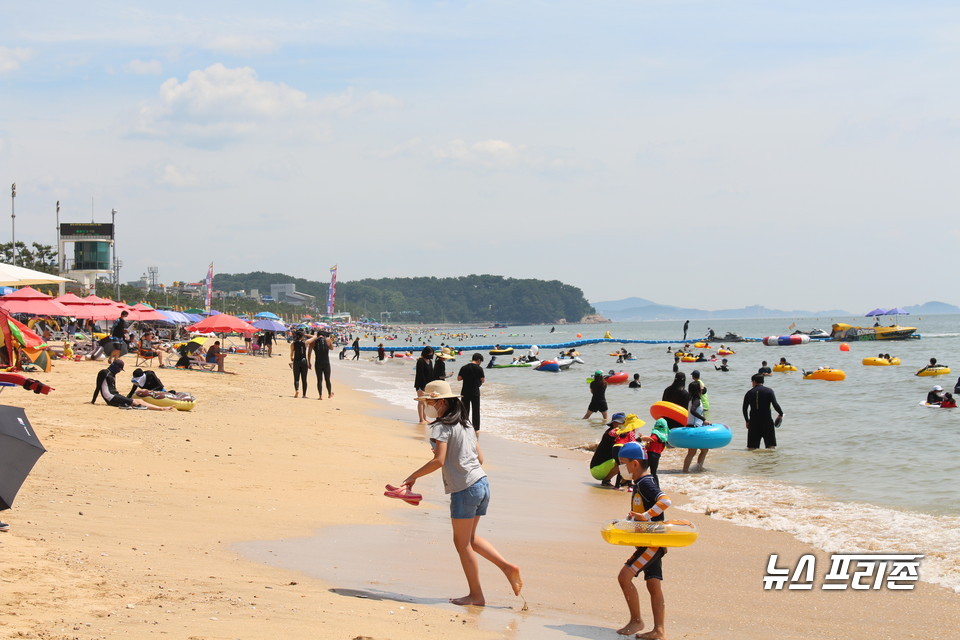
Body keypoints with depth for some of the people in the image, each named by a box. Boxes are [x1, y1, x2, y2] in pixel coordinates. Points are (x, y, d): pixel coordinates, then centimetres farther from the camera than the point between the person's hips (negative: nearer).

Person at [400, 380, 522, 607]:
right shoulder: (465, 424, 16)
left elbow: (438, 461, -20)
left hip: (464, 490, -9)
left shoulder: (441, 427, -10)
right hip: (482, 484, 9)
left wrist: (413, 476, -11)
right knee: (469, 539, 20)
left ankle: (476, 595, 8)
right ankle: (508, 567, 10)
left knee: (462, 542, 4)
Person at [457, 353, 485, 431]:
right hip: (475, 392, -3)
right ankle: (476, 428, 10)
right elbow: (482, 381, -5)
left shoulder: (464, 368, -2)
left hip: (465, 392, 3)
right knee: (476, 411, 7)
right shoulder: (479, 368, -10)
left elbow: (459, 378, 1)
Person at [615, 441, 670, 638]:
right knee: (654, 585, 8)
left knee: (625, 576, -12)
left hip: (652, 542, -10)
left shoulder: (645, 483, -15)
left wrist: (645, 516, -30)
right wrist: (631, 517, 11)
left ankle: (636, 620, -4)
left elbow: (665, 501, -30)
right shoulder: (641, 483, 16)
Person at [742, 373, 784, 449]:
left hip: (753, 421, 2)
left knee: (752, 447, 6)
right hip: (767, 420, -2)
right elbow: (775, 404, -10)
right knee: (771, 446, 1)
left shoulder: (749, 393, 6)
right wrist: (781, 414, 7)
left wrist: (747, 421, 19)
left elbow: (745, 409, 7)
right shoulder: (769, 391, -1)